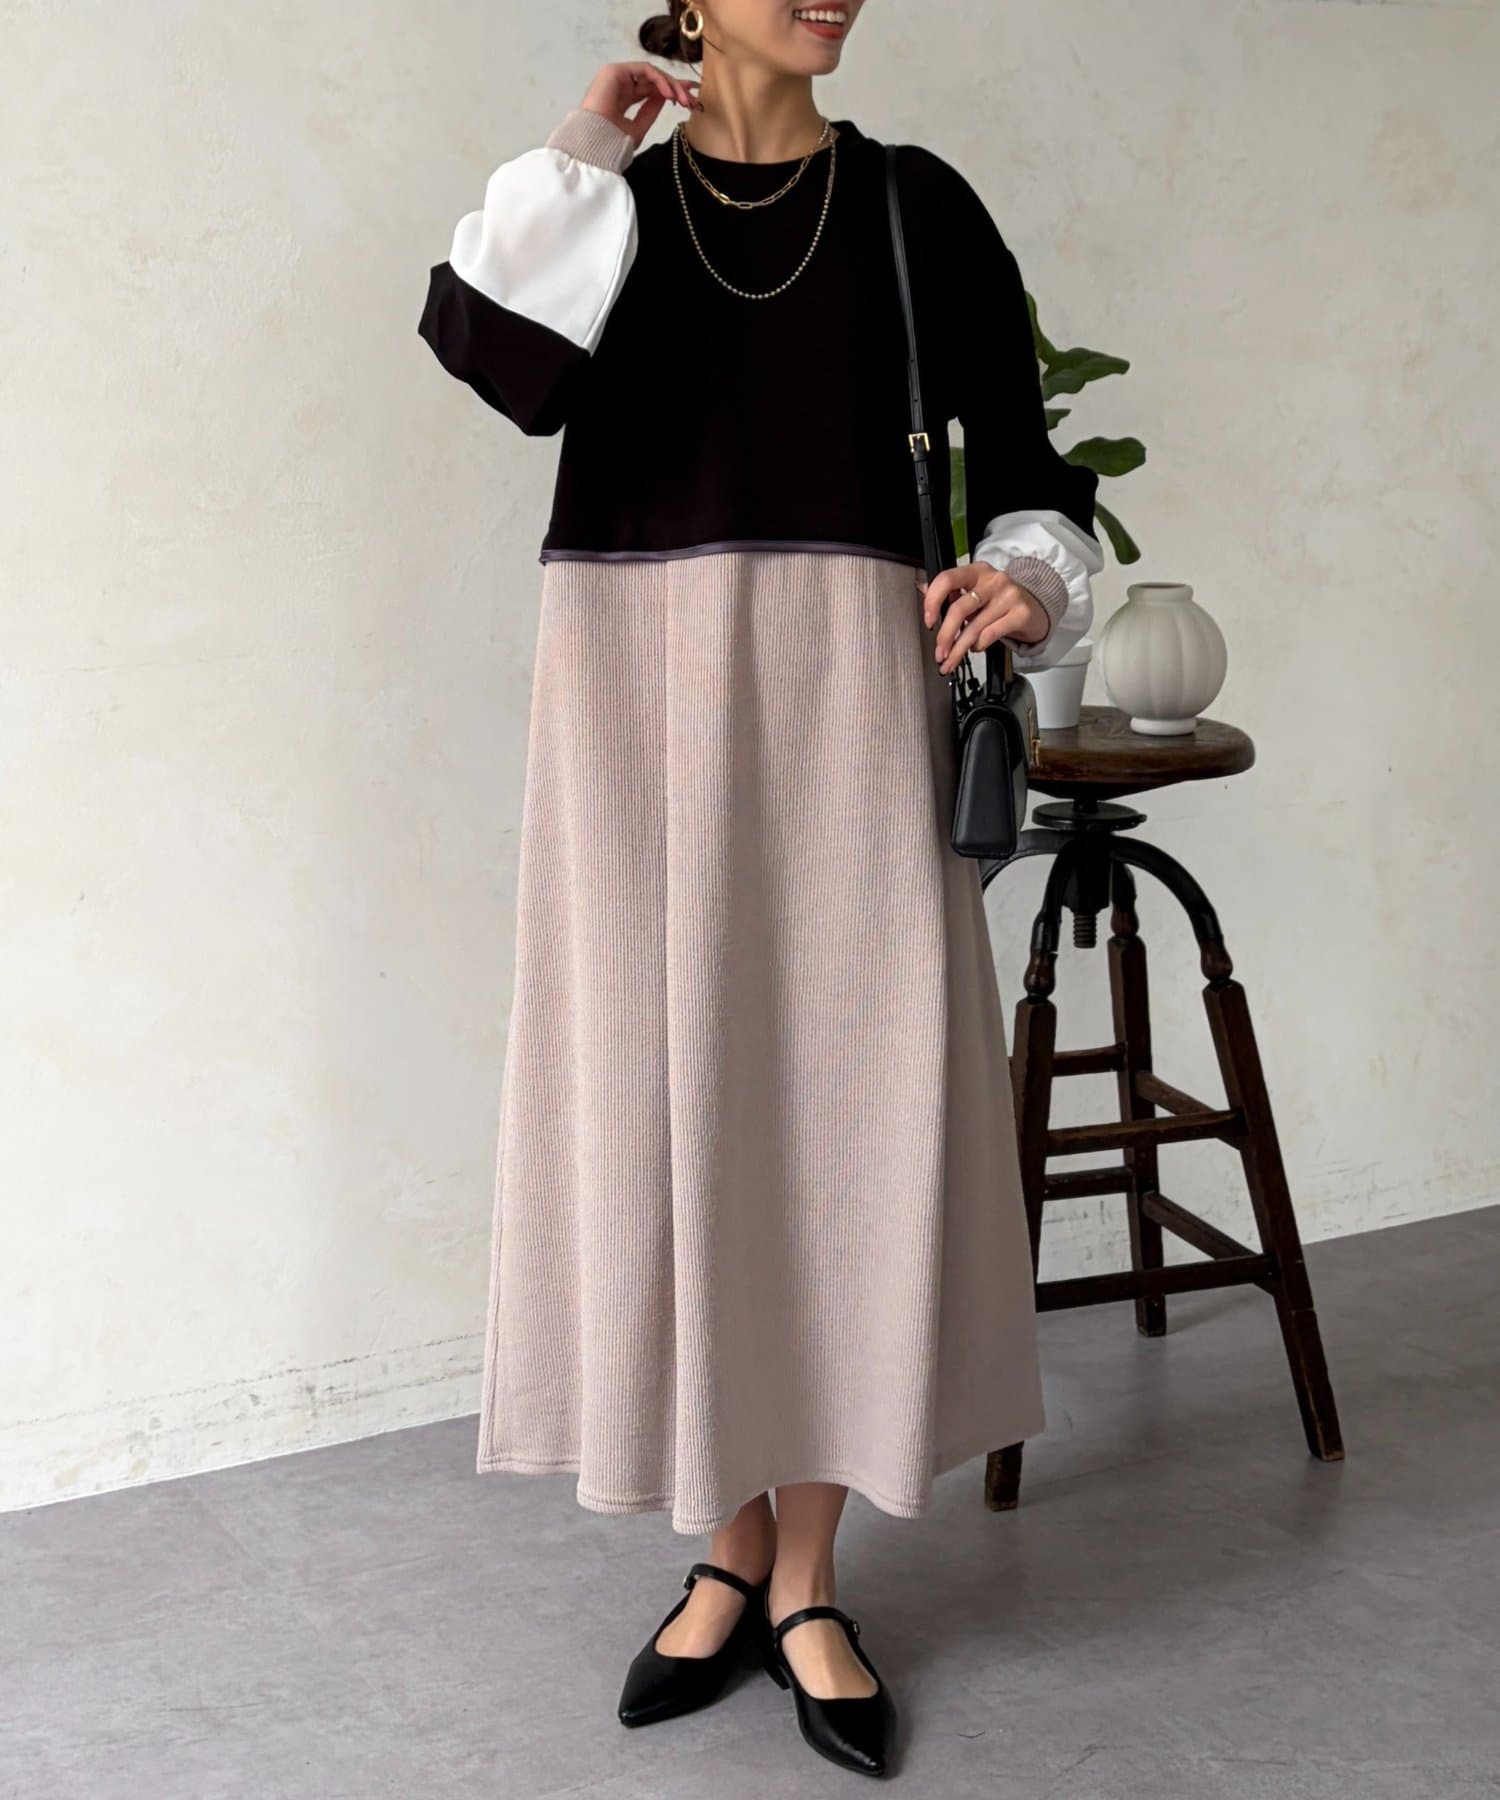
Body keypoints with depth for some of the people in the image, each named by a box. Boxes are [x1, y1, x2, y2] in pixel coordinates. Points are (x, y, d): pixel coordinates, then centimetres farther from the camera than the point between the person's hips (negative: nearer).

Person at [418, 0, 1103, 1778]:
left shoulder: (913, 204, 8)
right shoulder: (592, 204, 8)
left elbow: (1019, 458, 9)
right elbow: (515, 368, -13)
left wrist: (1027, 575, -11)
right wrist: (582, 156, -5)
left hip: (839, 693, 0)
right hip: (636, 694, 0)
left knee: (843, 1097, -1)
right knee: (669, 1096, 2)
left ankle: (808, 1580, 13)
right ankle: (731, 1544, 19)